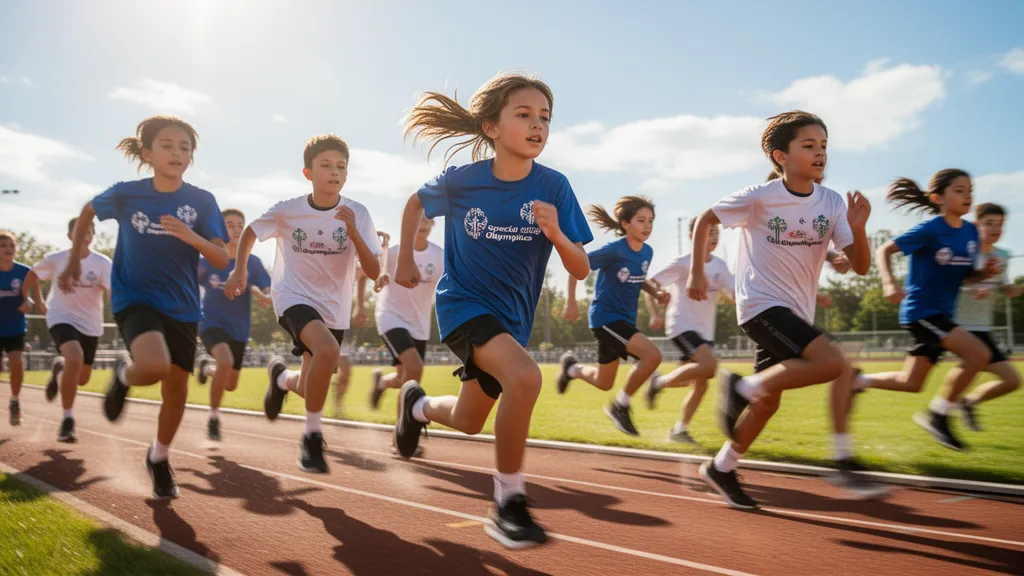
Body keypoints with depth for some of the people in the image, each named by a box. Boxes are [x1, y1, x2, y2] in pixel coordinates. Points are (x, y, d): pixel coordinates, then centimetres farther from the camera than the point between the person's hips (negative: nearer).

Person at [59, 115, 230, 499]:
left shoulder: (202, 201, -7)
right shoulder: (125, 194, -6)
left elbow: (222, 260, -10)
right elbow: (87, 213, 15)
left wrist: (191, 237, -28)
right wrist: (74, 262, 14)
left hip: (181, 307, 2)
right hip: (134, 298, -2)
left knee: (177, 388, 7)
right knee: (155, 366, -29)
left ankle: (159, 458, 33)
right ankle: (124, 376, 9)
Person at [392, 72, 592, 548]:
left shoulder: (553, 187, -14)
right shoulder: (461, 181, -15)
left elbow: (580, 270, -13)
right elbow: (416, 203, 8)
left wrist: (556, 234, -31)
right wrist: (405, 260, 7)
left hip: (512, 316, 4)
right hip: (463, 303, -4)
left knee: (467, 422, 18)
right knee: (524, 377, -31)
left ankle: (418, 405, 54)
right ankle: (509, 504, -13)